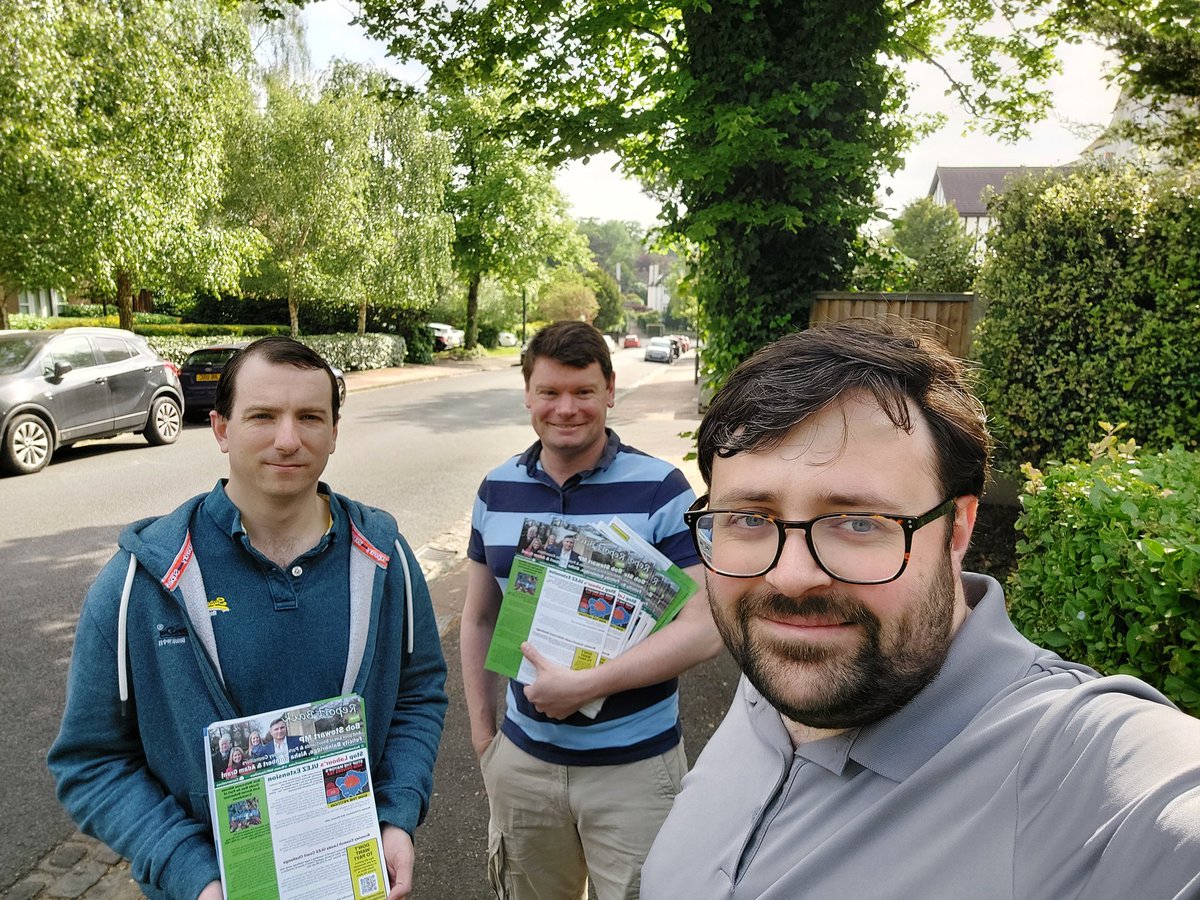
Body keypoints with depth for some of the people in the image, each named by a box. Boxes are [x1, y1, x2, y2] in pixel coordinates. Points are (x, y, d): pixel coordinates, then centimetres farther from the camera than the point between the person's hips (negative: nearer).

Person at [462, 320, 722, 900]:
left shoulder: (661, 490, -13)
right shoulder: (497, 490, 0)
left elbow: (705, 625, -18)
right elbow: (478, 617, 10)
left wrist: (586, 684, -22)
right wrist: (481, 732, 11)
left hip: (635, 764, -3)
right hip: (523, 757, 4)